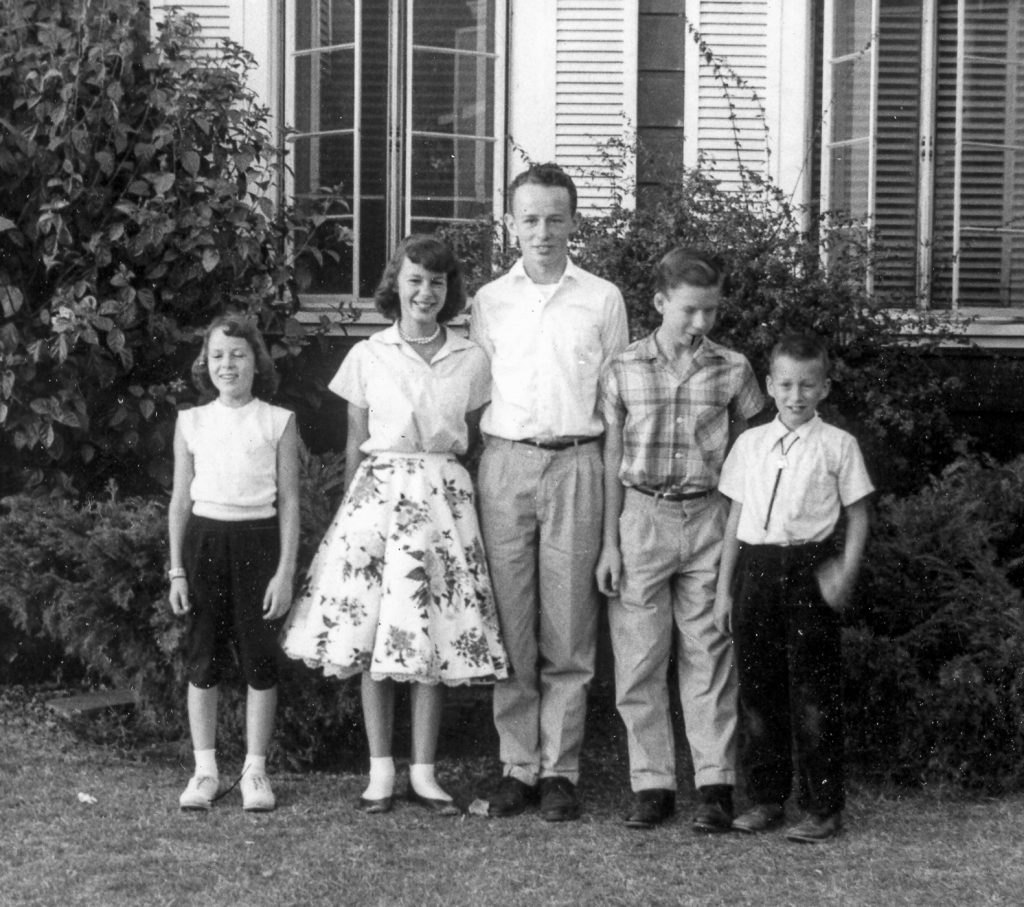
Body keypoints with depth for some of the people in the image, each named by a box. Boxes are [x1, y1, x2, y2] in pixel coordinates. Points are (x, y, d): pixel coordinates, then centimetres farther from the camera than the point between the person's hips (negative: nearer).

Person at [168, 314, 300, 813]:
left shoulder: (278, 422, 0)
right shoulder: (191, 422, 6)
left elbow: (289, 501, 1)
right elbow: (180, 499, 8)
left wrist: (286, 570, -5)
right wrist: (176, 570, 4)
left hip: (258, 541, -2)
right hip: (204, 540, 2)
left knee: (260, 658, 1)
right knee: (203, 659, 4)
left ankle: (255, 770, 11)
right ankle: (205, 770, 13)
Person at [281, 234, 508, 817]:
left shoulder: (472, 361, 7)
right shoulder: (368, 358, 5)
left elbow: (476, 443, 11)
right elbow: (356, 445, 9)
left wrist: (472, 504, 4)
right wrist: (354, 508, 5)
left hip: (446, 497, 1)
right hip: (378, 493, -1)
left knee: (436, 632, -1)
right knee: (372, 630, -2)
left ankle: (424, 773, 6)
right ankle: (381, 770, 7)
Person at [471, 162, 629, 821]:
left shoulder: (603, 300, 6)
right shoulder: (490, 301, 11)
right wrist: (478, 468, 4)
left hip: (575, 465, -1)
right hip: (504, 463, 1)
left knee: (568, 633, 0)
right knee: (511, 628, 1)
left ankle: (560, 771, 6)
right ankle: (518, 766, 8)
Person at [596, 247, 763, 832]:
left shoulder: (732, 369, 2)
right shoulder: (625, 369, 2)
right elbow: (612, 459, 5)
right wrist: (610, 542, 2)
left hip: (709, 519, 0)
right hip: (642, 517, 0)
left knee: (709, 657, 2)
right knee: (640, 658, 1)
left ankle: (716, 784, 7)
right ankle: (653, 784, 9)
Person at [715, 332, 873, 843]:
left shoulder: (837, 446, 1)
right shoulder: (750, 444, 10)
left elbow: (857, 517, 4)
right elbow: (735, 518, 14)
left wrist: (847, 572, -10)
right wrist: (725, 588, 12)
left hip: (810, 567, -3)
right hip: (756, 566, 4)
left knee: (814, 693, -1)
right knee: (758, 689, 8)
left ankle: (823, 808, 6)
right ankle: (766, 799, 18)